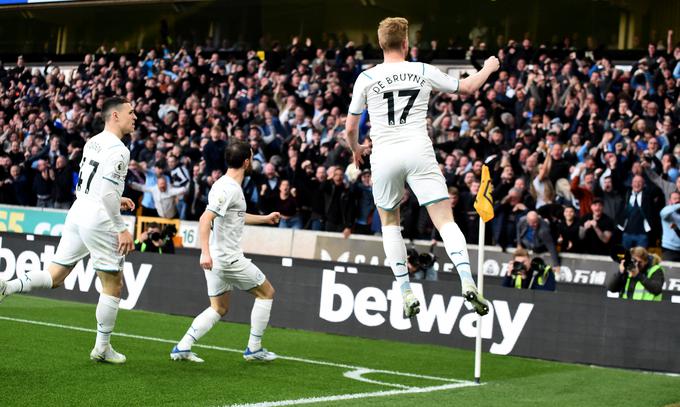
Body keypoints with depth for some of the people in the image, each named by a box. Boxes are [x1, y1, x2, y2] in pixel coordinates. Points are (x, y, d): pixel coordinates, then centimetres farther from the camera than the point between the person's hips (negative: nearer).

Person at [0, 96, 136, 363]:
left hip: (77, 212, 8)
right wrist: (122, 229, -16)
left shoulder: (92, 142, 14)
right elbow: (107, 193, -20)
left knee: (53, 277, 13)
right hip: (99, 220, -8)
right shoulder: (117, 150, -13)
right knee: (113, 285, 6)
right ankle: (102, 348, 13)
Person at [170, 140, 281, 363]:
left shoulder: (229, 186, 13)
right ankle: (254, 349, 11)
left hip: (215, 259, 9)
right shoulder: (228, 189, -18)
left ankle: (182, 347, 4)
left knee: (219, 308, 14)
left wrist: (265, 218, 37)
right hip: (227, 258, -9)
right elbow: (205, 219, -28)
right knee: (266, 292, 6)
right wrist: (205, 252, -35)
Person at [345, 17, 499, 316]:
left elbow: (350, 128, 8)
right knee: (445, 220, -1)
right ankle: (467, 281, -21)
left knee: (389, 223, 19)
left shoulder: (366, 78, 2)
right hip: (419, 151, 0)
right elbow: (467, 87, 19)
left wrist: (356, 149, 30)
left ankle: (406, 293, 11)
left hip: (384, 156, 0)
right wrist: (488, 67, 39)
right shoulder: (423, 71, 5)